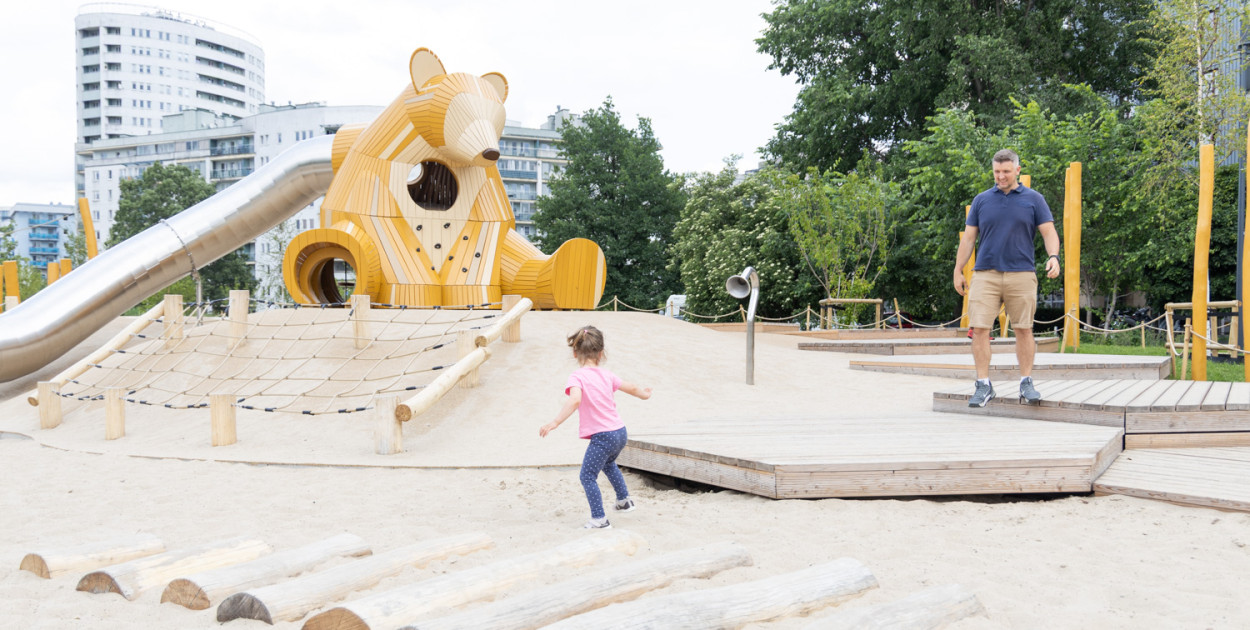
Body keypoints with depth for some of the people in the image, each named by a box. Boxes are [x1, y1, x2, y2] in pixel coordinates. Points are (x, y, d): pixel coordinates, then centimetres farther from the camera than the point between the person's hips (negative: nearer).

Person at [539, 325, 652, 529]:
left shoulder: (577, 376, -13)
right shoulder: (606, 374, 7)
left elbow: (575, 400, -32)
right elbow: (631, 388, 22)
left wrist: (555, 423, -35)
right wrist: (644, 394, 44)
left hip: (602, 437, -8)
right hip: (620, 432, 8)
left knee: (588, 476, 5)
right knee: (608, 464, 34)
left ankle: (599, 519, 5)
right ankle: (624, 500, 47)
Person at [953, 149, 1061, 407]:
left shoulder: (1033, 199, 7)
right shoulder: (982, 200, 11)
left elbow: (1049, 232, 3)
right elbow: (968, 238, 12)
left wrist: (1053, 256, -16)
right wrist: (958, 271, 9)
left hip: (1021, 274, -1)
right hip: (986, 274, 1)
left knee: (1024, 329, 3)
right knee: (979, 328, -6)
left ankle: (1026, 383, 13)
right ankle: (983, 385, 1)